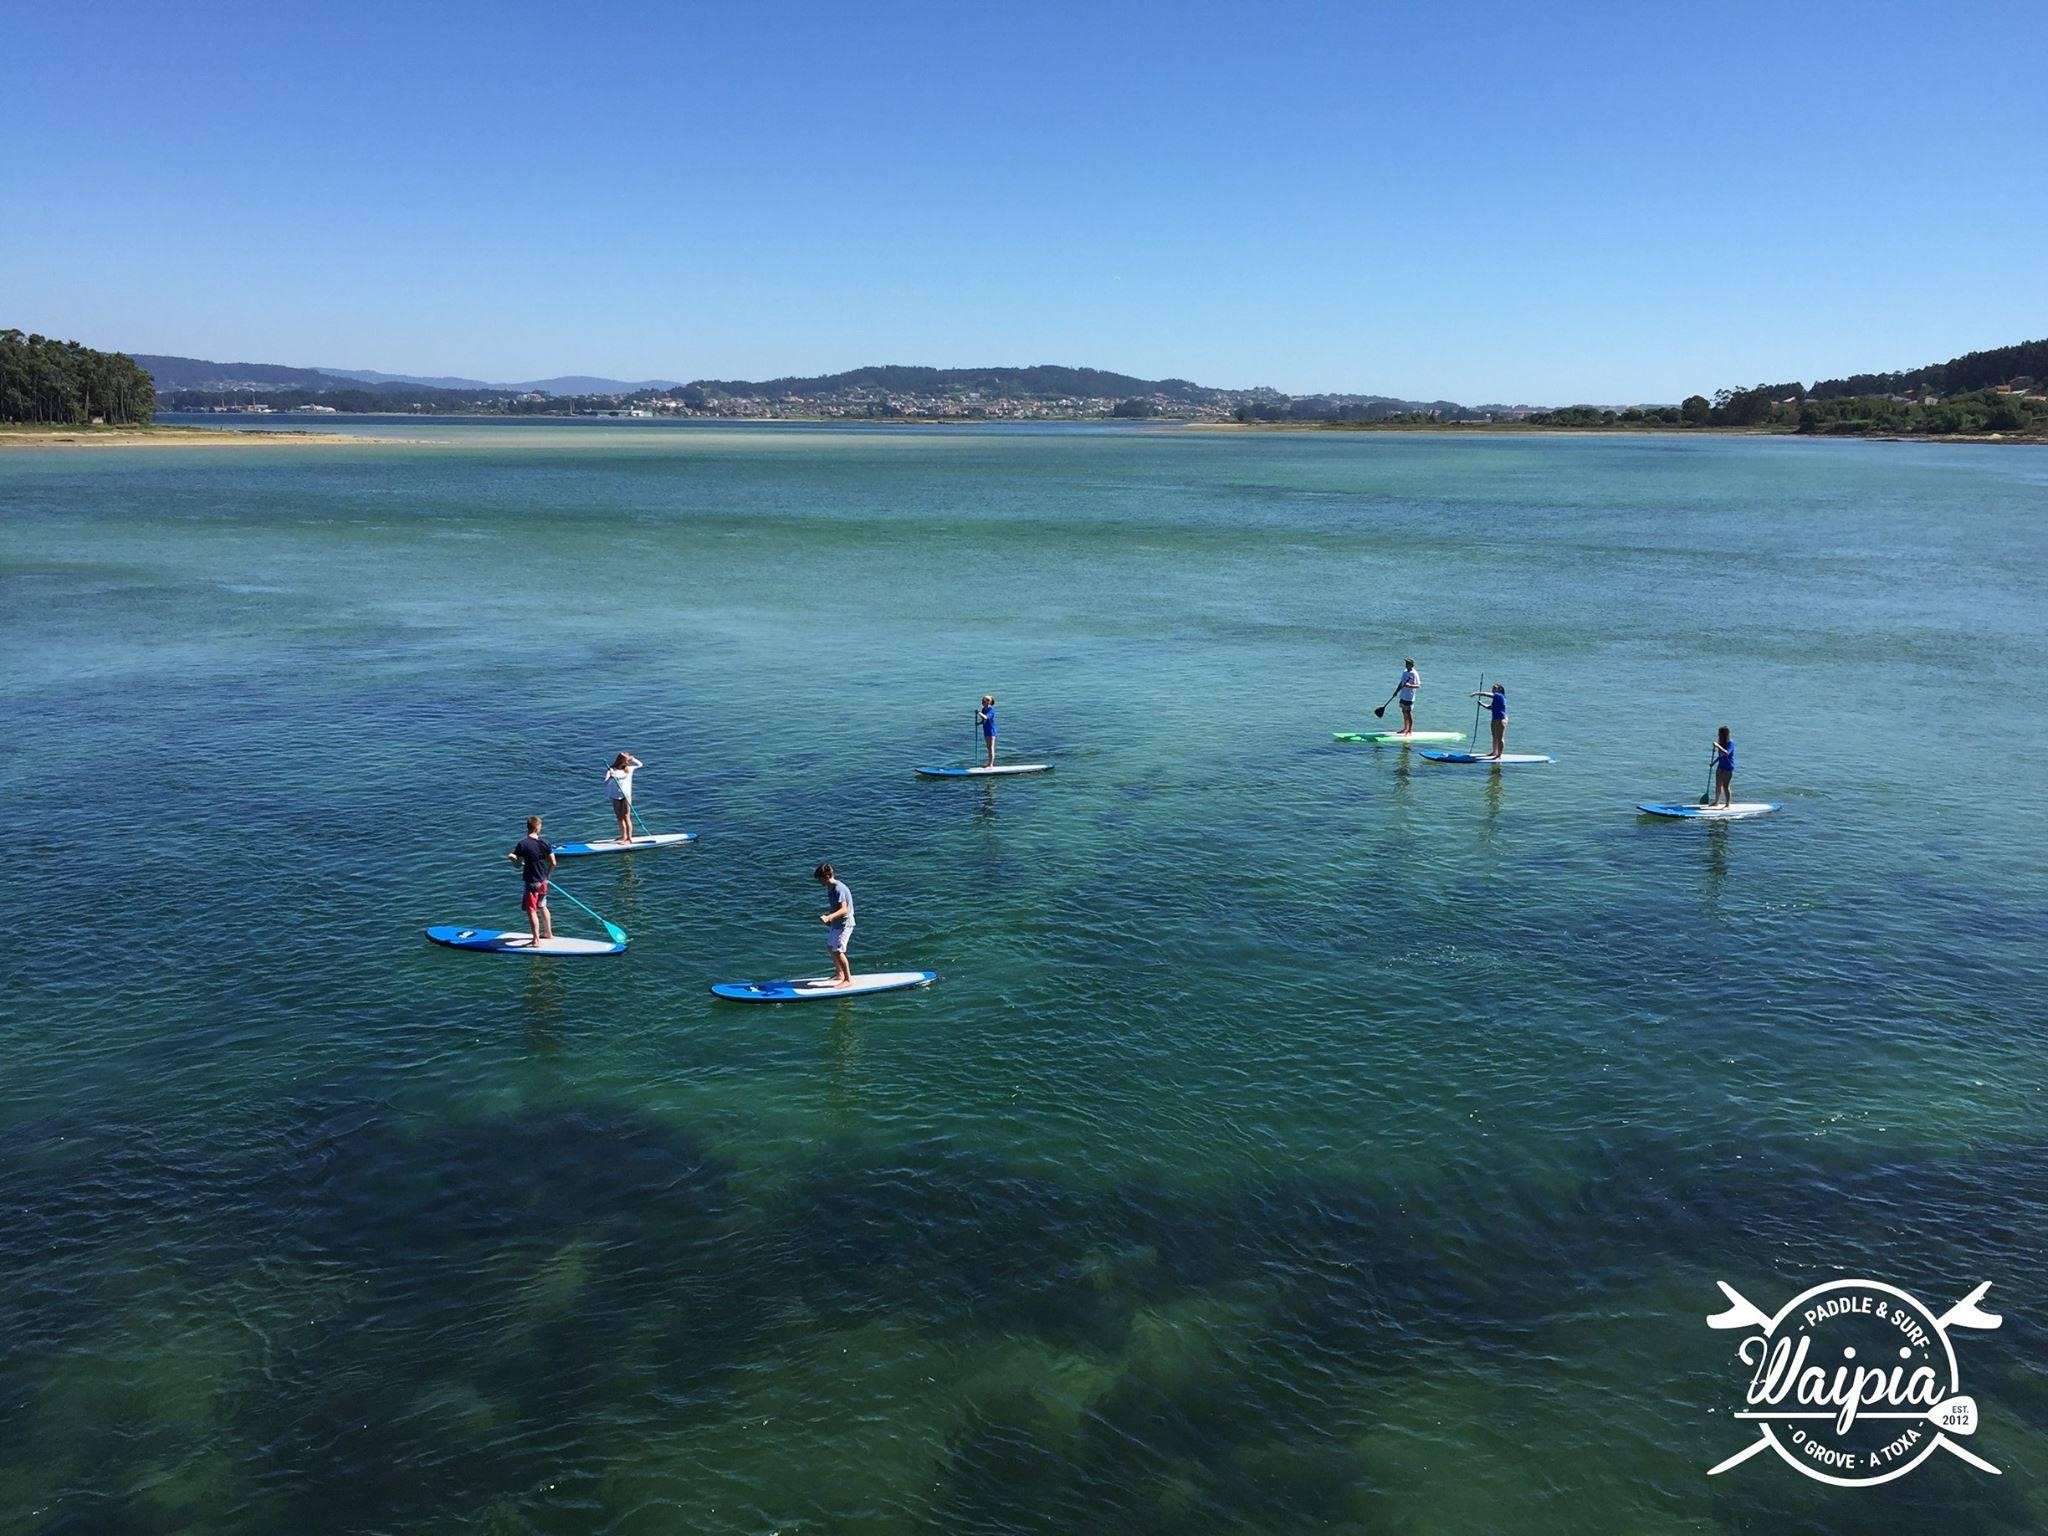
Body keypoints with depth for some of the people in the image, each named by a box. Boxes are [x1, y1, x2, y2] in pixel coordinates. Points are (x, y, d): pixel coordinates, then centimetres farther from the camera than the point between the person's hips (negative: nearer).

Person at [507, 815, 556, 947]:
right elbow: (553, 863, -1)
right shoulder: (545, 842, -4)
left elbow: (518, 865, -13)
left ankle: (537, 940, 1)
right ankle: (548, 933, 35)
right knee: (542, 907, 24)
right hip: (543, 881, 5)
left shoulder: (522, 844, -16)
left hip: (531, 882, -5)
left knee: (531, 911, 1)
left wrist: (512, 857, 7)